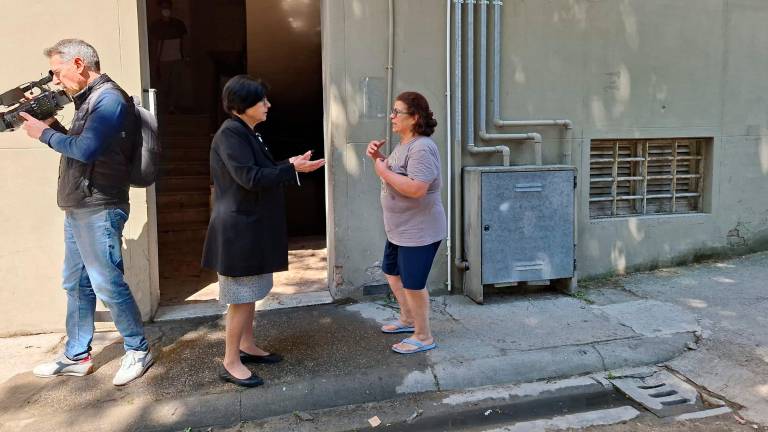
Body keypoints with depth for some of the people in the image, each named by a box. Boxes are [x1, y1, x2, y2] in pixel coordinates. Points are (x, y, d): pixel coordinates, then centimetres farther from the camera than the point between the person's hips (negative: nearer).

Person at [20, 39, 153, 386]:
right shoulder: (88, 99, 16)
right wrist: (54, 126, 3)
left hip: (99, 211, -10)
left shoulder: (109, 99, -14)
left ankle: (138, 350, 12)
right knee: (76, 285, 15)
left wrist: (44, 133, -11)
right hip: (77, 209, 10)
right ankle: (76, 356, 27)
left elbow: (86, 149, -24)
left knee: (107, 283, -3)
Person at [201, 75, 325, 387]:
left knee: (250, 291, 18)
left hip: (252, 225, 10)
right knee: (241, 296, -2)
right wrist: (292, 168, -20)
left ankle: (247, 346, 31)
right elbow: (250, 178, -24)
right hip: (239, 228, -10)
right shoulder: (230, 134, -17)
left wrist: (290, 165, 4)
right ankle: (230, 362, 9)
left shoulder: (247, 134, 14)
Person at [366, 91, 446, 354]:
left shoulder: (421, 148, -23)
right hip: (399, 228, 11)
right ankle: (408, 319, 41)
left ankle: (424, 337, 18)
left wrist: (383, 170, -23)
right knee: (392, 272, 22)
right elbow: (394, 175, 16)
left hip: (419, 231, -11)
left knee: (412, 283, 1)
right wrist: (378, 158, -1)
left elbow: (416, 188, -33)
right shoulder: (404, 144, 9)